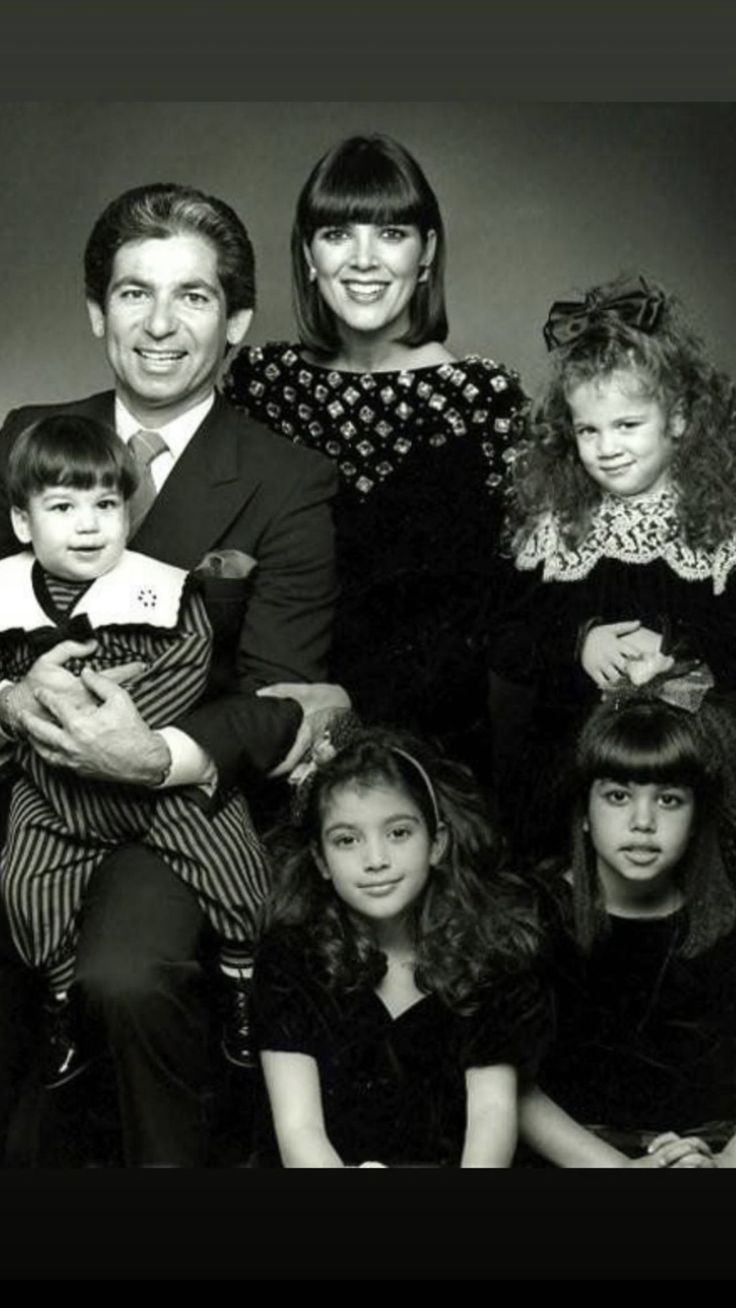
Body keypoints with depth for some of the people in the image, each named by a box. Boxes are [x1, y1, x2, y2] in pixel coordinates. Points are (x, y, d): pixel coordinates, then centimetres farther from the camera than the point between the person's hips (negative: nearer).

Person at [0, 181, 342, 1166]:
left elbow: (278, 700, -7)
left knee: (127, 973, -28)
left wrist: (163, 756, -27)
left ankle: (170, 1160, 0)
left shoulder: (291, 485, -3)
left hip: (187, 793, -3)